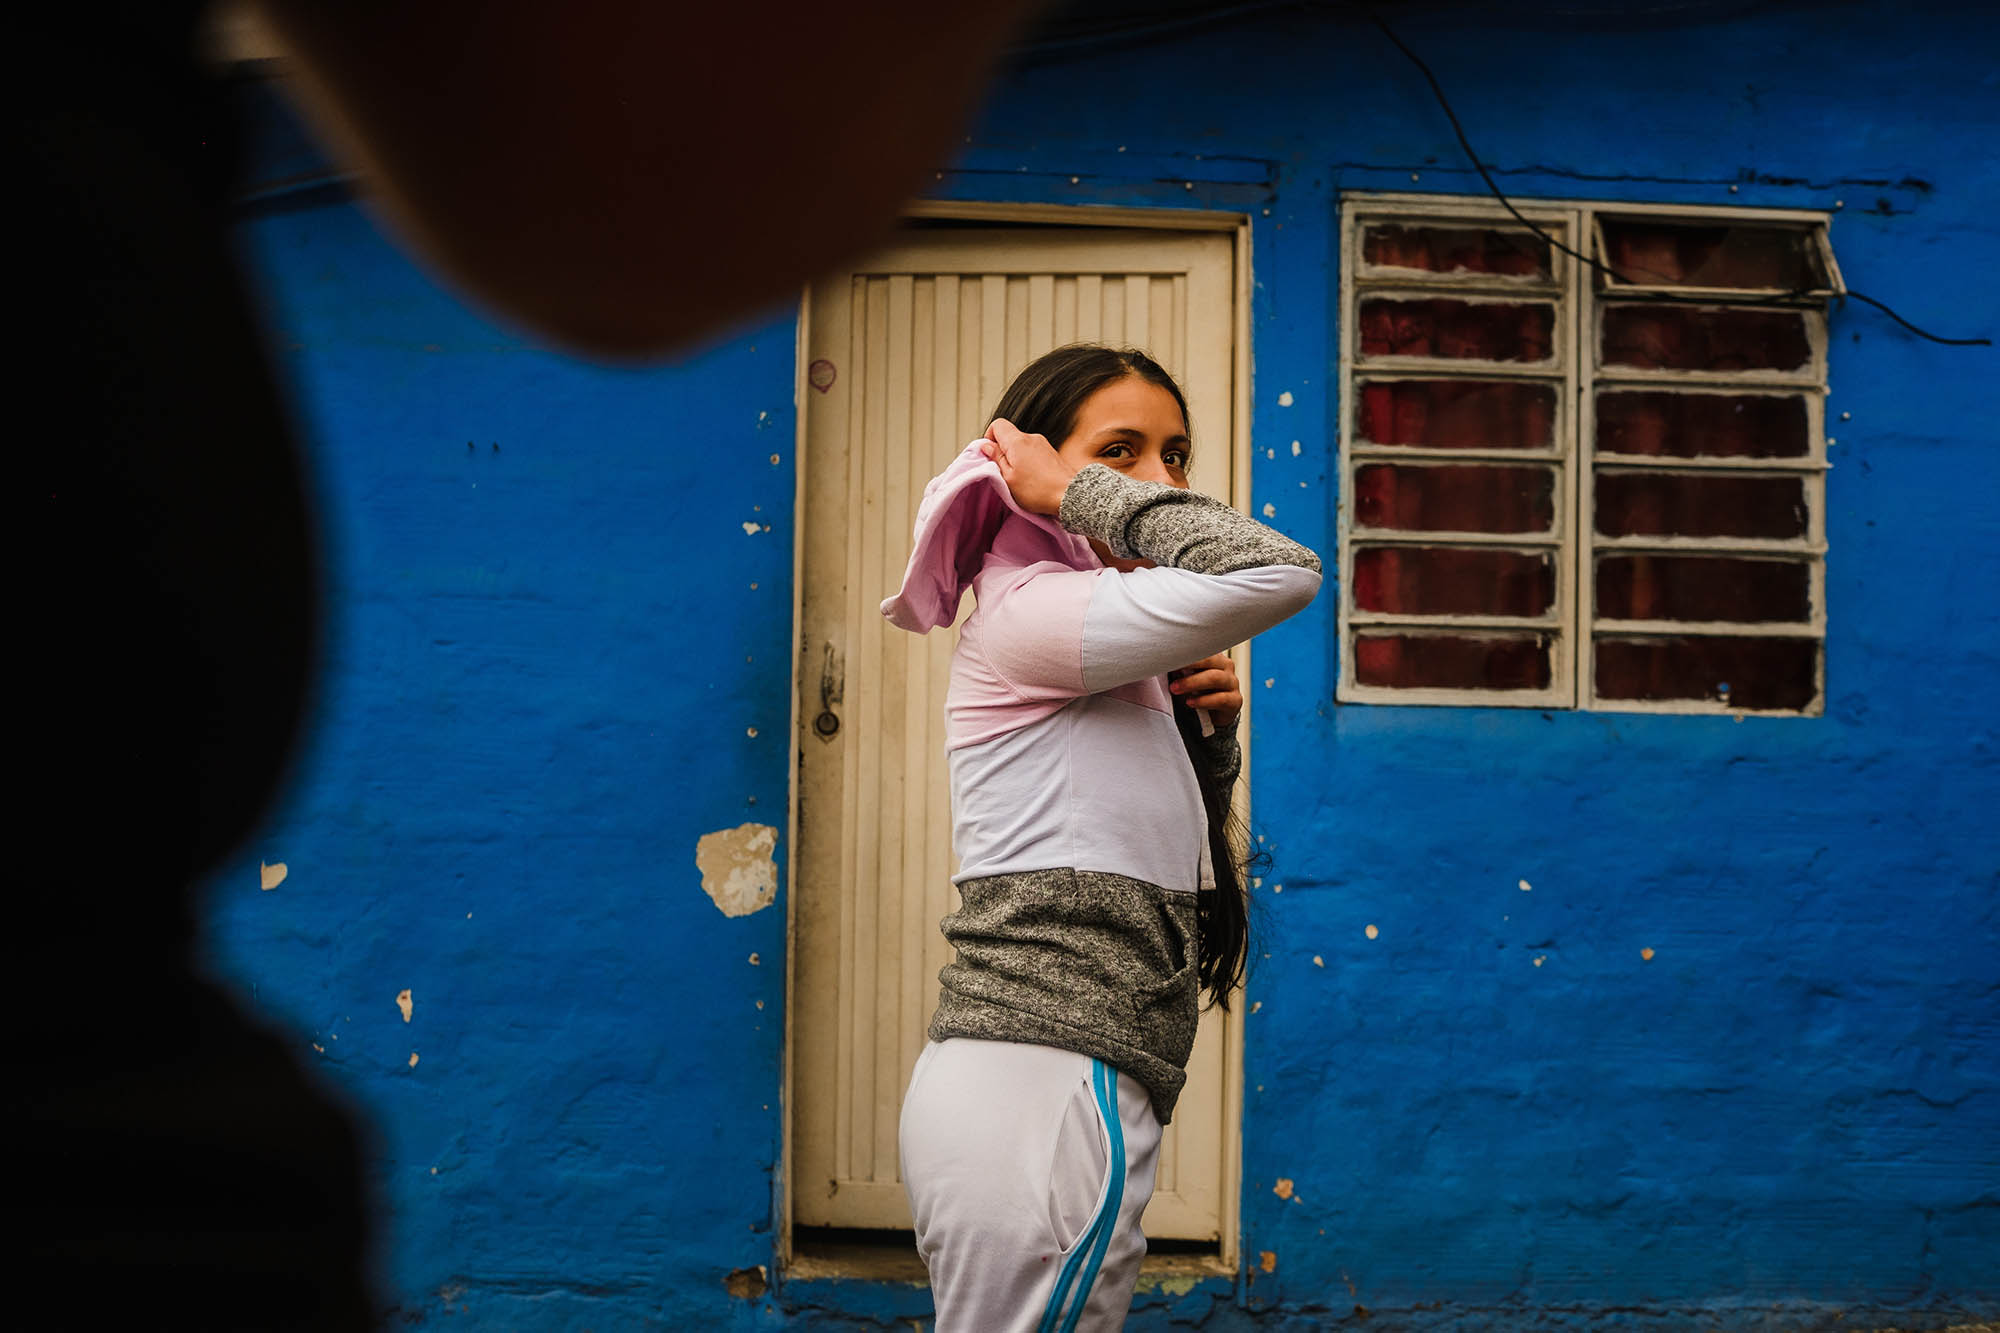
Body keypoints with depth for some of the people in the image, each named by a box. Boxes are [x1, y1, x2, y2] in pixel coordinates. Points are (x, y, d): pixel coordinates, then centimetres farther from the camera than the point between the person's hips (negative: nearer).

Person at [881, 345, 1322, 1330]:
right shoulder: (1025, 613, -9)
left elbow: (1162, 857, 26)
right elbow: (1277, 574, -20)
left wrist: (1211, 725, 11)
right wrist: (1077, 496, -9)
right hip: (1039, 1089, -10)